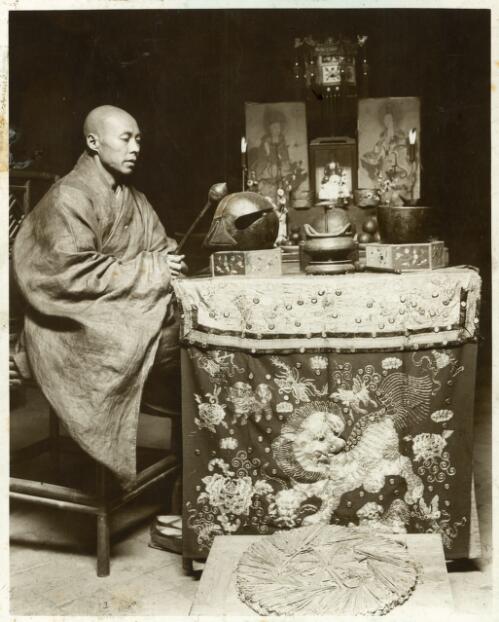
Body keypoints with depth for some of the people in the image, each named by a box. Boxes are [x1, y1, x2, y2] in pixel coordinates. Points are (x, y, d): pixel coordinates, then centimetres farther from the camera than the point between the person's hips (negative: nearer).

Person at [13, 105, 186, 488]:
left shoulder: (134, 199, 13)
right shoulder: (69, 198, -11)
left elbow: (161, 250, 14)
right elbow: (74, 274, -19)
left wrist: (169, 264, -11)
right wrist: (149, 271, -18)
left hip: (127, 311, 7)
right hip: (77, 325, -7)